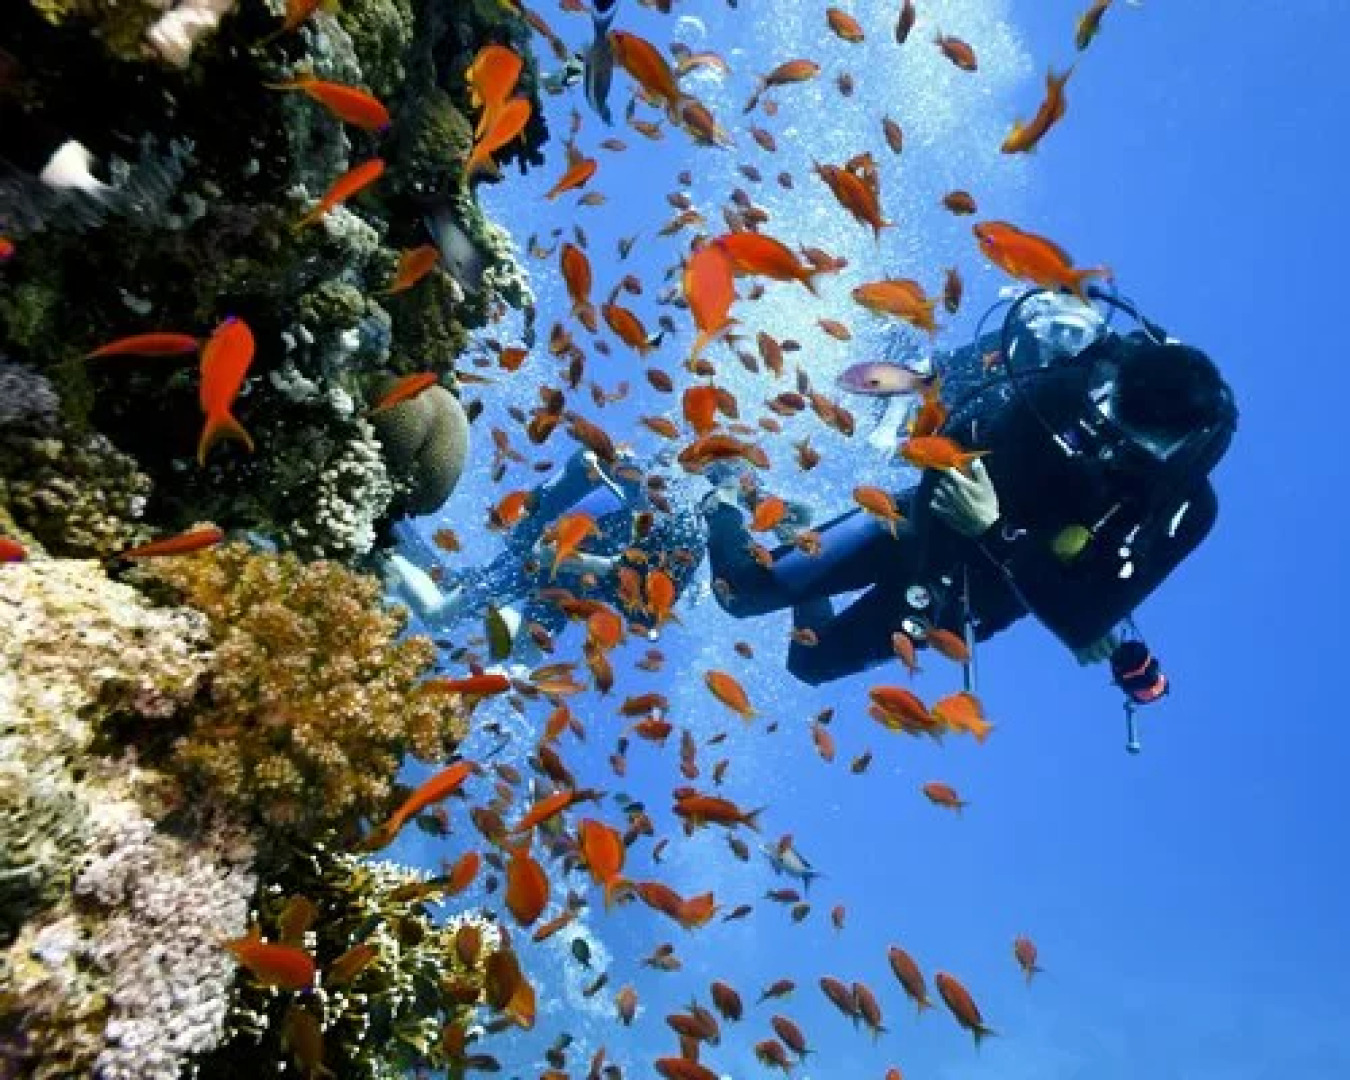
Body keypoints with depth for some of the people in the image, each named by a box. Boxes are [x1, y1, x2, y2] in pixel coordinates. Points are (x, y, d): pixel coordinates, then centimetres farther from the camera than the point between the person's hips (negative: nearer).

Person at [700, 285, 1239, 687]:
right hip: (926, 526, -1)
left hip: (971, 602, 2)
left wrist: (994, 533, -39)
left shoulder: (1187, 509, -24)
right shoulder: (1065, 388, -27)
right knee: (744, 587, -5)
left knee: (810, 662, 11)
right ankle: (722, 504, 30)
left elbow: (1083, 622, -29)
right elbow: (947, 454, -17)